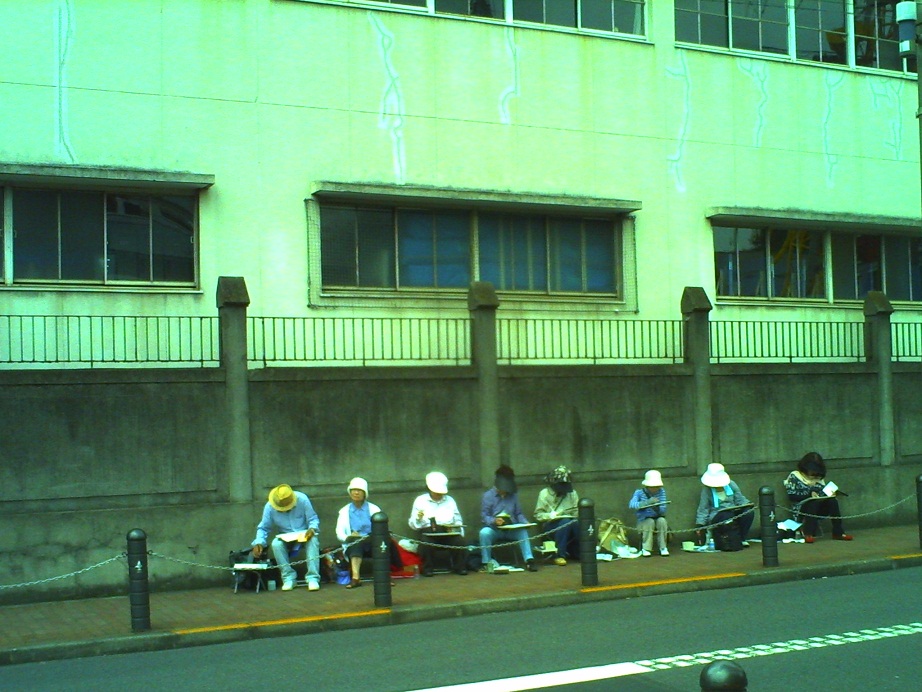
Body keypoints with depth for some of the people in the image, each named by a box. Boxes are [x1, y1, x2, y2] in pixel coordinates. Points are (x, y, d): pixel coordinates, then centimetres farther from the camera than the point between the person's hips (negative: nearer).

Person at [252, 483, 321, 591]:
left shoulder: (302, 499, -15)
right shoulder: (269, 507, -12)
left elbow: (313, 519, -8)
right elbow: (263, 528, -4)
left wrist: (312, 529, -30)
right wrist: (259, 542, -23)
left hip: (304, 535, -1)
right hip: (285, 538, 1)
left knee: (313, 540, -35)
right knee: (276, 544, -33)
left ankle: (313, 578, -37)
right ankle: (288, 578, -26)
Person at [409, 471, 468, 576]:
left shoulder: (450, 500, 18)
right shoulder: (420, 500, 8)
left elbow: (458, 521, 18)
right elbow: (412, 524, 4)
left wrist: (458, 531, -3)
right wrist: (418, 518, -18)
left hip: (448, 532, 2)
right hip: (427, 531, -2)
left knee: (459, 540, -26)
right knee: (425, 542, -34)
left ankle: (460, 567, -4)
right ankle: (427, 569, -12)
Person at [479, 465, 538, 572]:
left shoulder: (513, 495, 12)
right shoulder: (488, 496, 1)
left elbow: (519, 514, 12)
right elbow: (484, 516, -6)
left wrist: (525, 522, -9)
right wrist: (494, 521, -27)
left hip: (511, 530, 2)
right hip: (494, 529, -2)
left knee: (523, 531, -30)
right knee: (484, 532, -35)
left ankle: (529, 560, -35)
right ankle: (486, 563, -27)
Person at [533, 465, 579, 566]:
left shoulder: (572, 493, 12)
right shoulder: (544, 493, 2)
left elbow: (577, 512, 16)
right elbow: (538, 515, 0)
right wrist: (549, 515, -19)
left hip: (570, 523, 3)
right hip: (550, 526, -3)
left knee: (577, 523, -33)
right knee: (565, 522, -36)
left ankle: (577, 553, -15)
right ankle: (560, 556, -32)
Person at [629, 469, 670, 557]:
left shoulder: (661, 492, -3)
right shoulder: (639, 492, -9)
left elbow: (663, 510, -12)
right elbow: (631, 505, -29)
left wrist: (657, 508, -36)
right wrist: (647, 502, -42)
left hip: (658, 518, 2)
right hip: (644, 522, -2)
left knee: (661, 520, -30)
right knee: (650, 521, -33)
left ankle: (663, 548, -17)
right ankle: (646, 549, -21)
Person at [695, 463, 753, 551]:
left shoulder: (731, 485, 8)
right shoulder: (707, 490, 0)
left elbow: (740, 500, 14)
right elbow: (703, 509, 0)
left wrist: (747, 504, -8)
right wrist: (700, 525, -6)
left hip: (734, 513, 4)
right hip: (716, 516, -4)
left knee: (748, 512, -25)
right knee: (727, 516, -38)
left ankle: (742, 539, -12)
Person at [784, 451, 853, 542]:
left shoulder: (819, 478, 18)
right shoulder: (794, 476, 4)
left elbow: (823, 494, 16)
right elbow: (791, 496, -7)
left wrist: (829, 494, -8)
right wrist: (810, 494, -18)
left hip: (818, 510, 4)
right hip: (801, 510, -4)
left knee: (832, 501, -23)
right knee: (814, 501, -35)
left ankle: (838, 532, -24)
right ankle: (809, 534, -35)